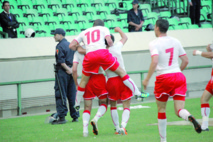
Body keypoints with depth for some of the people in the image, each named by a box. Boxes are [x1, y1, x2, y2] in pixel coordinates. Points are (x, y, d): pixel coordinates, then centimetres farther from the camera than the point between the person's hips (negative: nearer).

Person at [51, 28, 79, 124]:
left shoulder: (60, 46, -9)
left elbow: (61, 61, -18)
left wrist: (68, 69, -13)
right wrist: (71, 69, 3)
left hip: (62, 71, -8)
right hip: (71, 72, 8)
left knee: (60, 95, -5)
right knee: (72, 95, 11)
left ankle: (62, 117, -9)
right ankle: (75, 116, 12)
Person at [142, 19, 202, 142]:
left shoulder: (155, 43, -6)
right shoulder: (175, 42, 10)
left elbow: (155, 61, -21)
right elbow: (186, 61, 13)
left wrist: (147, 79, -15)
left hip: (163, 78, -4)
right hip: (179, 77, 4)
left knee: (161, 110, 15)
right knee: (179, 110, -1)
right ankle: (190, 117, -37)